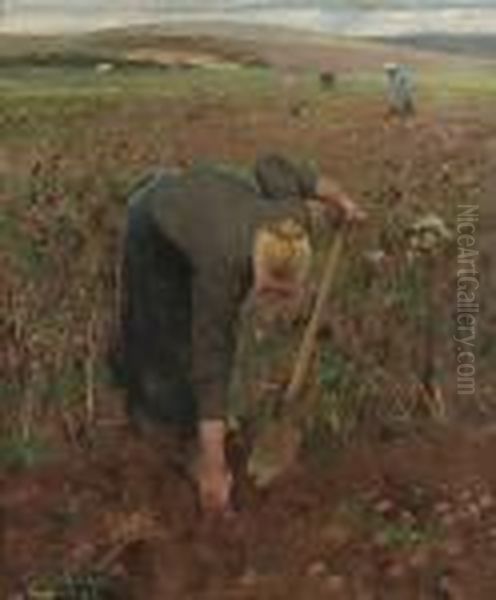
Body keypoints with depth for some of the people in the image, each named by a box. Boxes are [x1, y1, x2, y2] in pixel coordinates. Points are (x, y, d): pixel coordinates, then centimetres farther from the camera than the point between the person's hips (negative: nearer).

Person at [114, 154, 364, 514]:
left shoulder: (292, 215, -30)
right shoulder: (224, 266, -41)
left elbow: (271, 167, -9)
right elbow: (210, 367, -40)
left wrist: (338, 197, 0)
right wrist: (213, 466, -39)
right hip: (158, 231, -5)